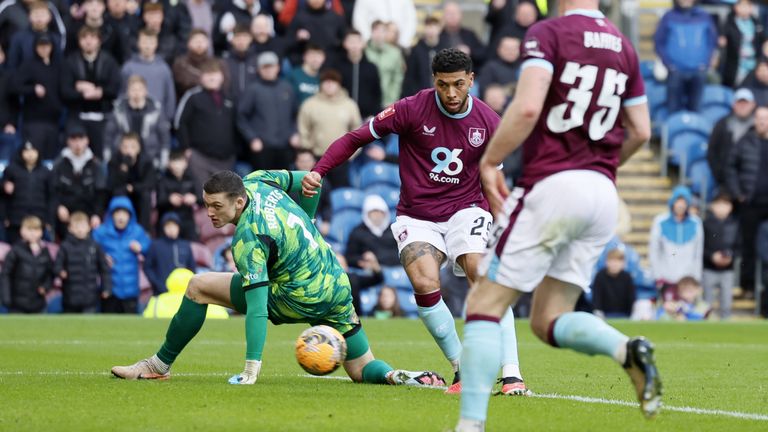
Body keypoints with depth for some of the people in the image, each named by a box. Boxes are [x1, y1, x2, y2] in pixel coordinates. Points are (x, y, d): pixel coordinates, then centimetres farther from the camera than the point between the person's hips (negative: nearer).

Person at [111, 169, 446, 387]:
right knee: (363, 371, 17)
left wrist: (251, 371, -31)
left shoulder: (248, 239, -24)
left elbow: (257, 308, -29)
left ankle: (159, 365, 9)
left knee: (199, 286, -1)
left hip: (299, 299, -8)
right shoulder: (257, 181, -2)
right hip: (338, 287, 8)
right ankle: (400, 378, -15)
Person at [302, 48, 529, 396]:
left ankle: (511, 375, -22)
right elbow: (356, 138, -4)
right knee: (425, 284, -26)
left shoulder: (488, 122, -2)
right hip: (417, 218, -1)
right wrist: (318, 171, -15)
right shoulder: (412, 109, -10)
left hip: (465, 210, 1)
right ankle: (463, 370, -10)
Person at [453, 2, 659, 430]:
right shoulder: (623, 46, 13)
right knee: (550, 322, 13)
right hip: (603, 196, 6)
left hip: (551, 185, -6)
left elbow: (527, 108, -19)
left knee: (485, 306, 2)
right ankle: (628, 350, -13)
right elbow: (640, 131, 17)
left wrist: (489, 162, -7)